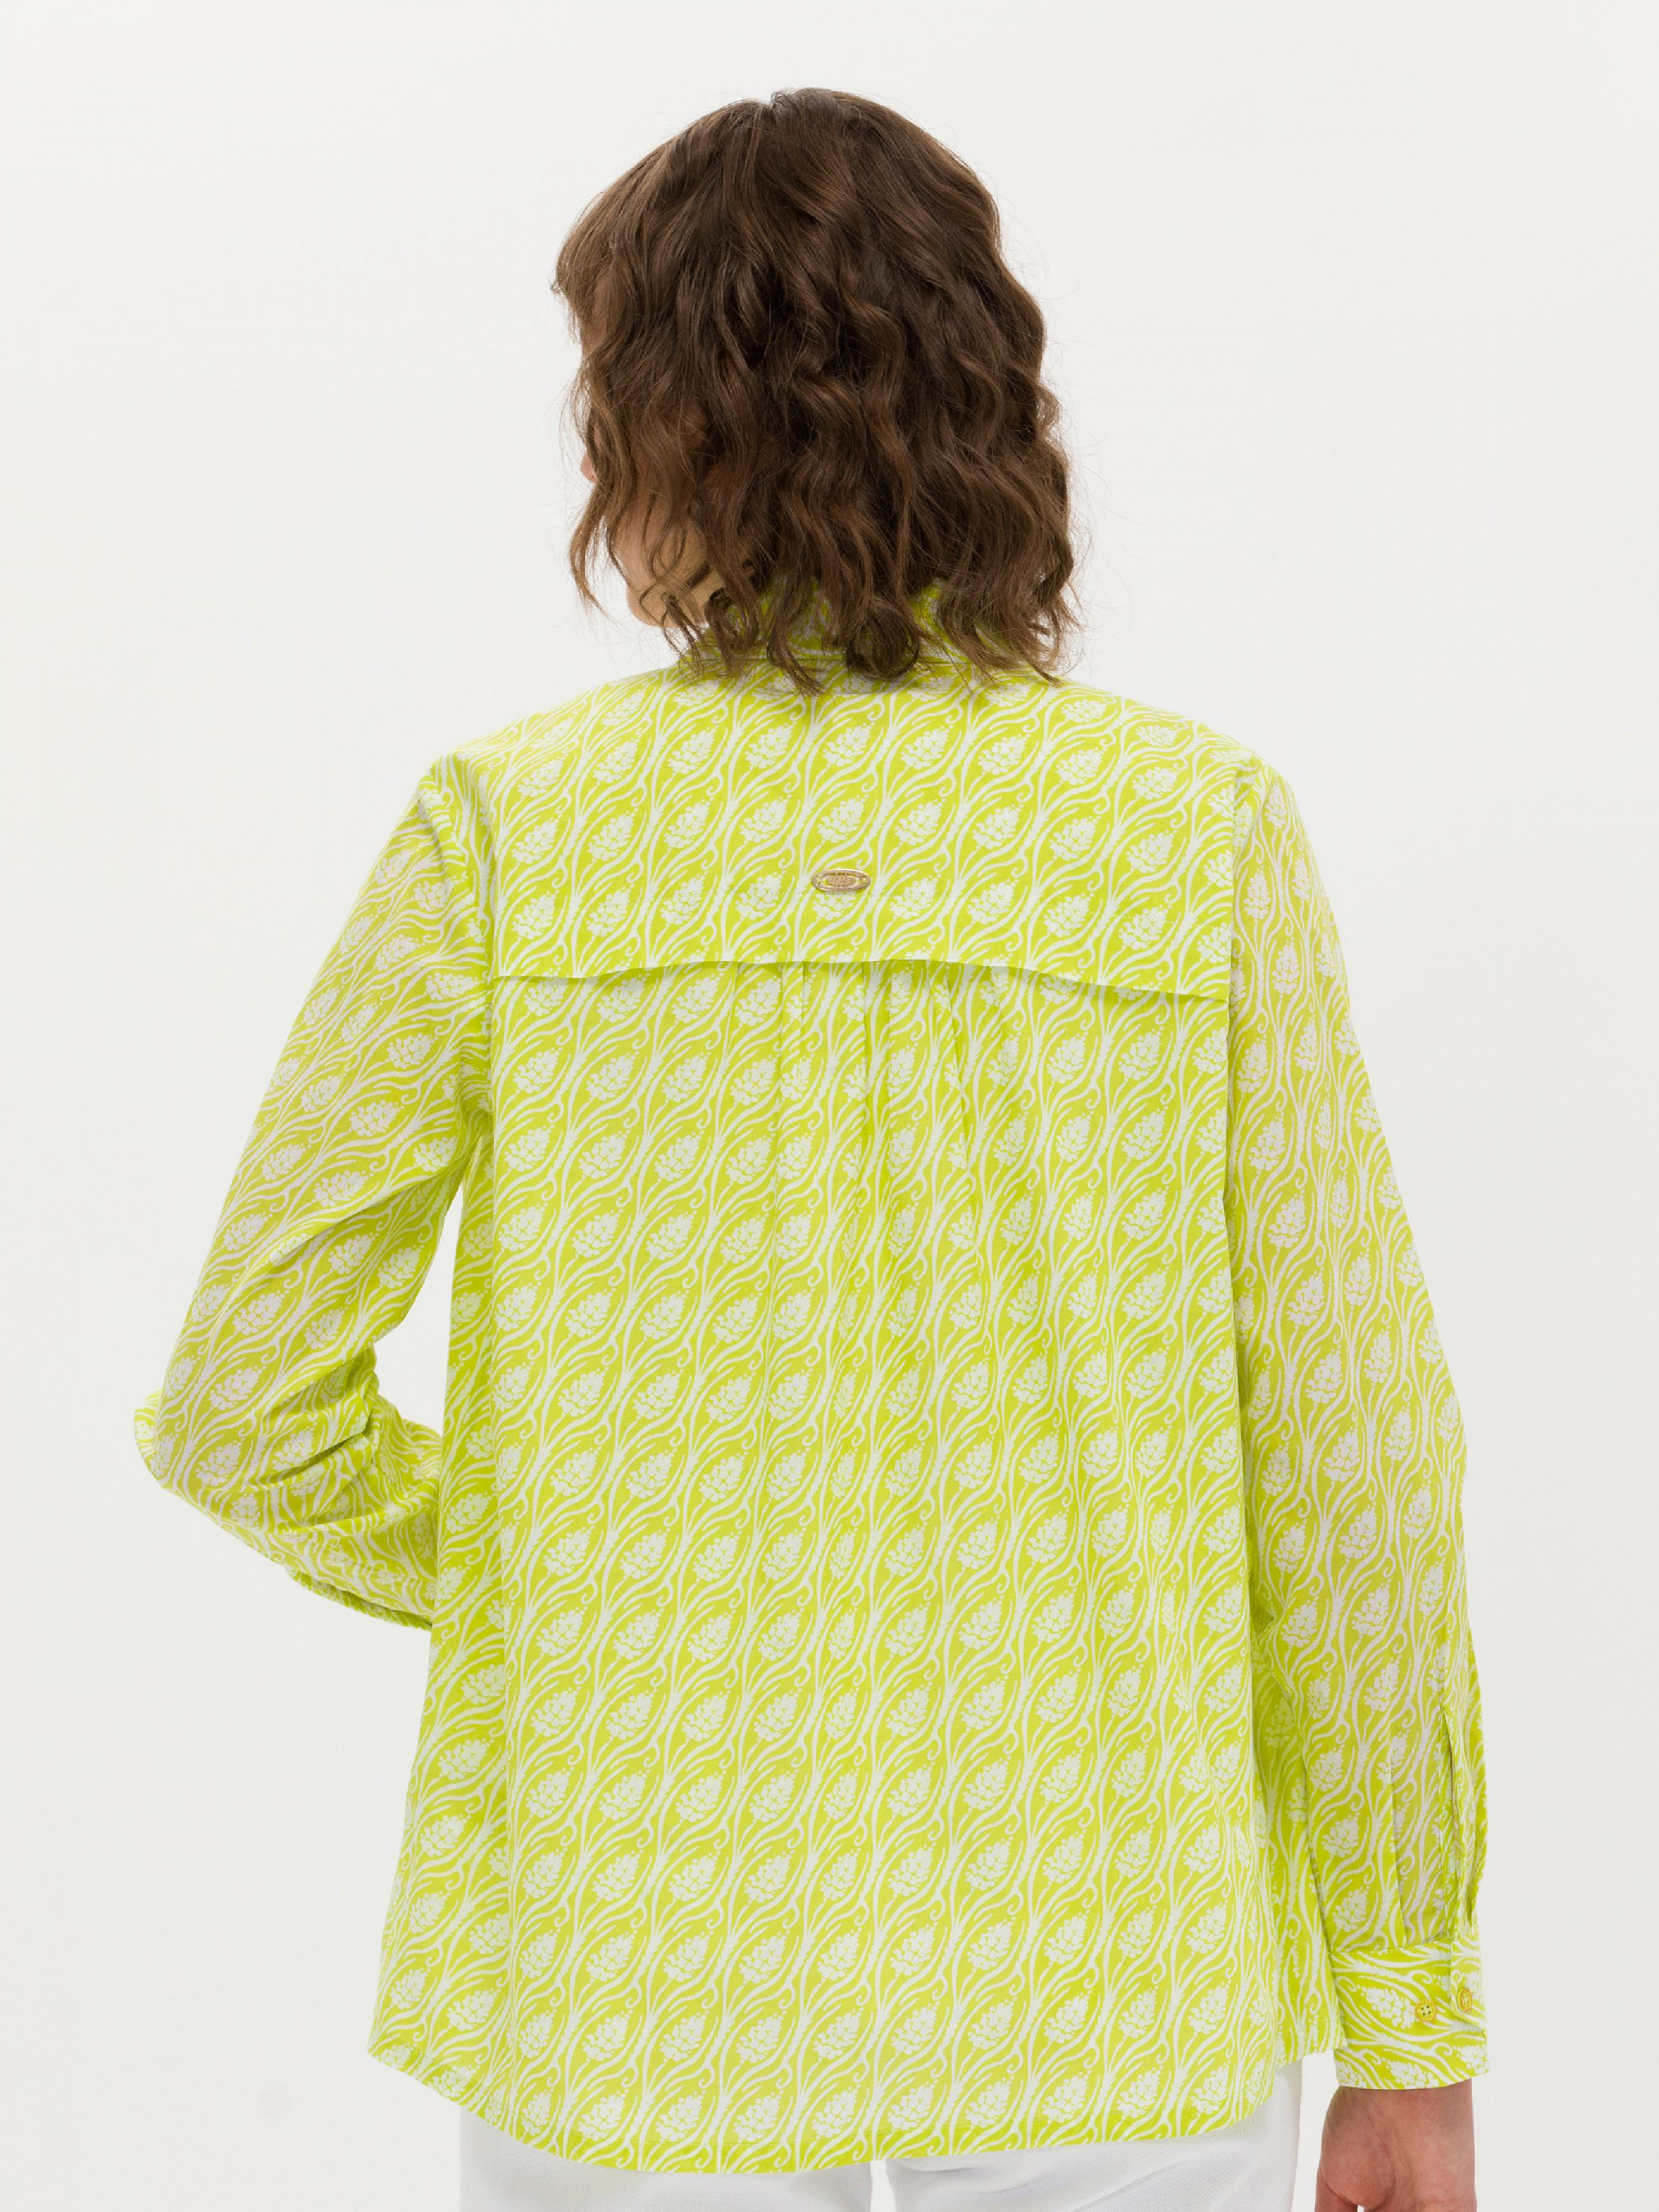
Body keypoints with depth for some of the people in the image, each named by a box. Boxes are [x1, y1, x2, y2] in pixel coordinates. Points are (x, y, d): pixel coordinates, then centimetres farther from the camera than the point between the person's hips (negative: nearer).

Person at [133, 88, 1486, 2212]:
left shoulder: (506, 837, -8)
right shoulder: (1203, 833, -7)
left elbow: (244, 1404, -4)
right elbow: (1351, 1461, -6)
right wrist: (1405, 2034, 5)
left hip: (629, 2022, 0)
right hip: (1105, 2026, 0)